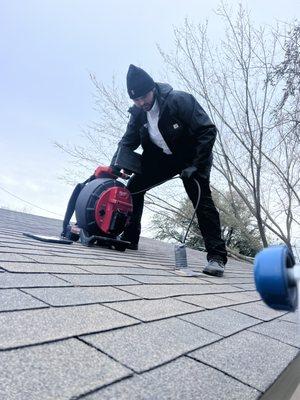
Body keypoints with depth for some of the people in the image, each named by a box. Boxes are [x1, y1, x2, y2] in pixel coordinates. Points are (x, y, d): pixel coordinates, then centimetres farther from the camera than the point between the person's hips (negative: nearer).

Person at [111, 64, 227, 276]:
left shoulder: (179, 100, -24)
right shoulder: (138, 112, -6)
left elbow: (208, 130, -25)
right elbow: (128, 141, 1)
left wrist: (195, 165, -28)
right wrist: (114, 167, -16)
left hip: (192, 157, -5)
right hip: (162, 158, 6)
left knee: (201, 198, -20)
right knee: (134, 185, -2)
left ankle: (217, 256, -16)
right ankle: (129, 239, 12)